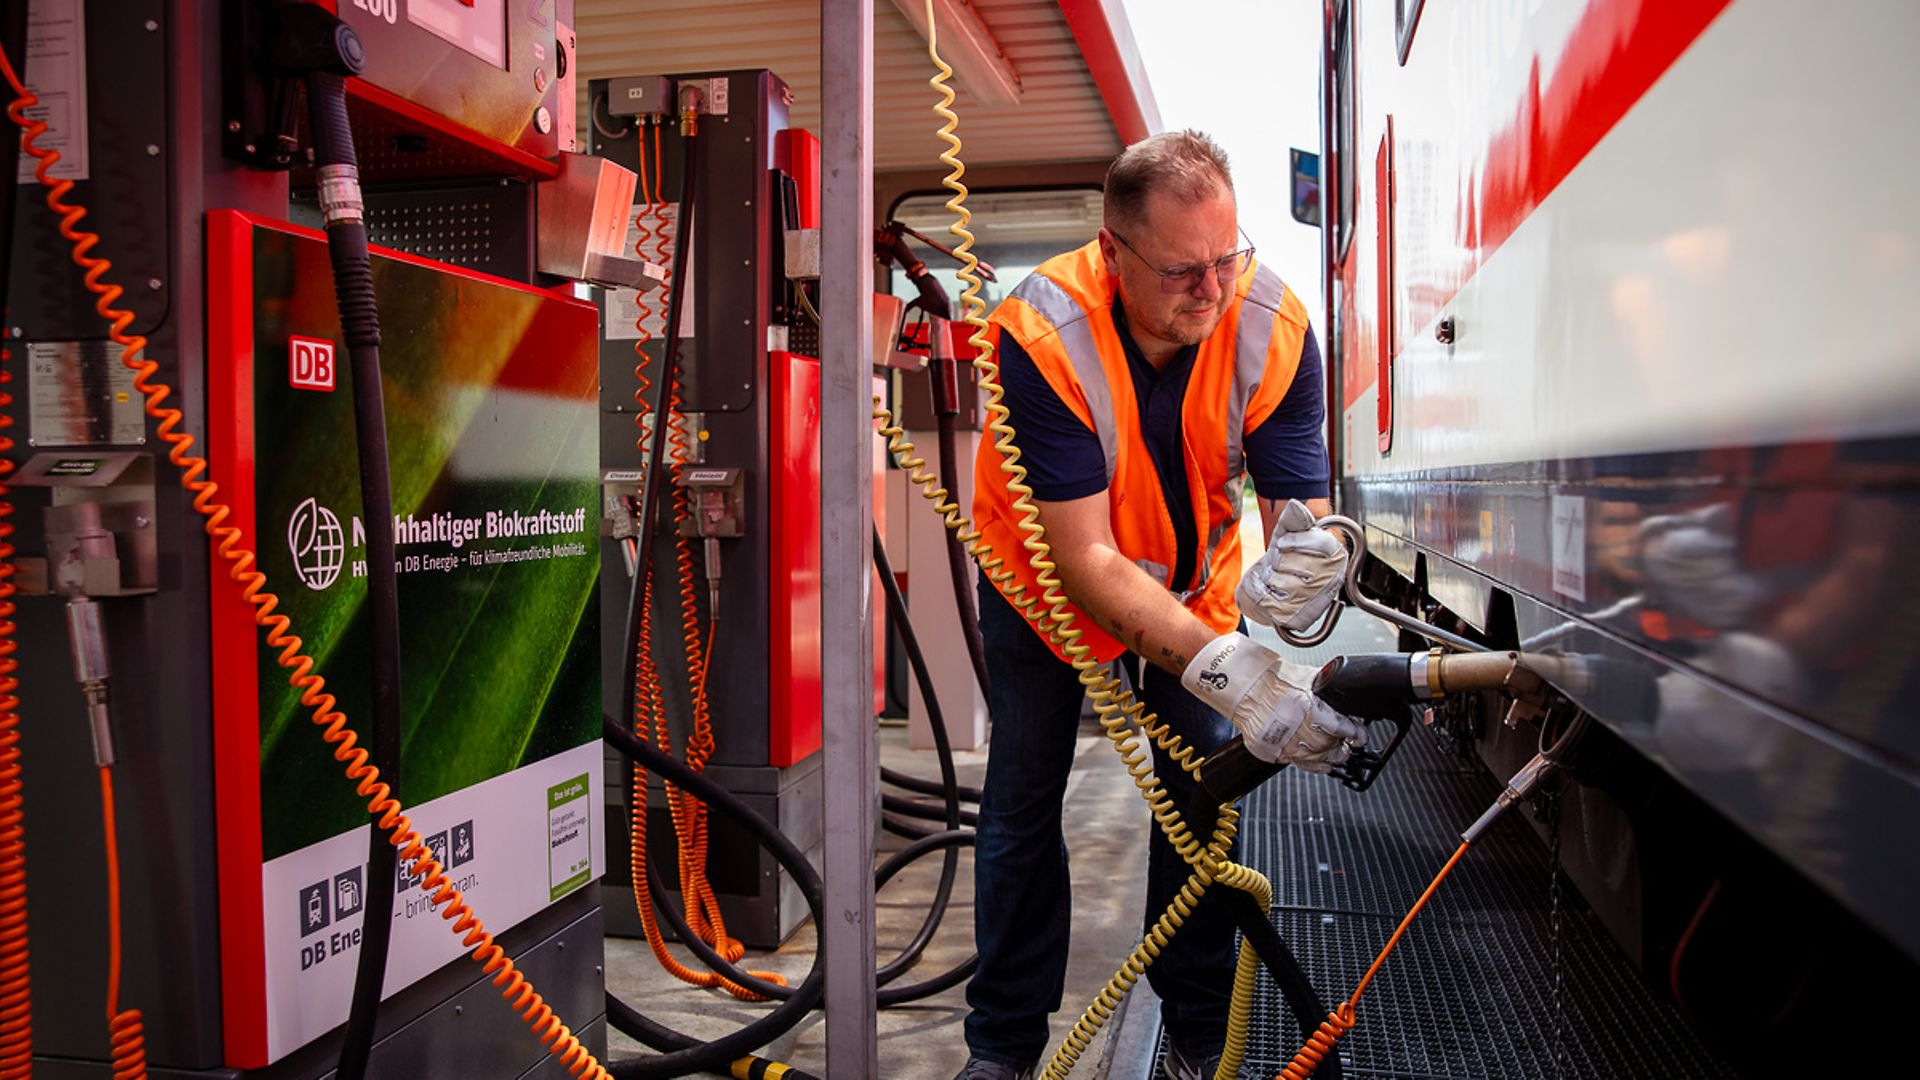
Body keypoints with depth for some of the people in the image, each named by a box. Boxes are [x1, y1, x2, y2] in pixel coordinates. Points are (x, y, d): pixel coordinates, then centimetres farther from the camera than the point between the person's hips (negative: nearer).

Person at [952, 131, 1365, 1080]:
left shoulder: (1273, 325, -27)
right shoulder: (1040, 334, -36)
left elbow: (1298, 499, -27)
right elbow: (1085, 558, -40)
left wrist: (1301, 553, -53)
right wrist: (1226, 670, -50)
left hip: (1195, 575, 3)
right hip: (1048, 576, -2)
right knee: (1022, 795, 2)